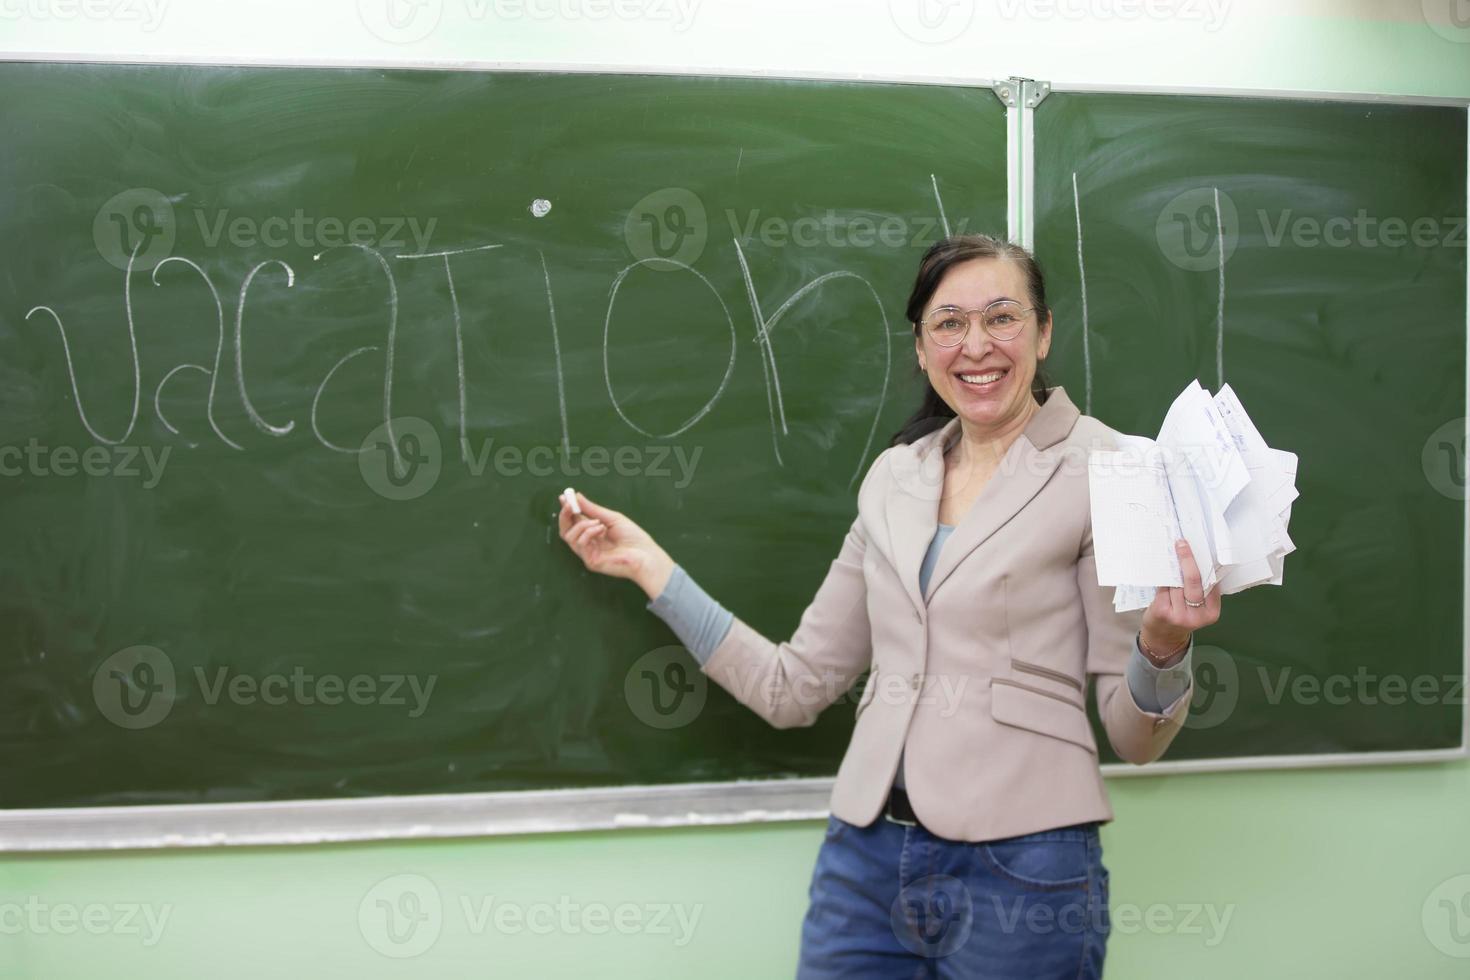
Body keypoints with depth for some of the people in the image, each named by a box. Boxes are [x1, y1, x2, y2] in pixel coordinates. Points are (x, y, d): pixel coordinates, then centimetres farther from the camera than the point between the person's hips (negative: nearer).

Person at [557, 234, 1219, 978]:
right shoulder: (893, 477, 9)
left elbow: (1135, 739, -5)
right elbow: (793, 688, 11)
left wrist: (1162, 643, -25)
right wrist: (651, 568, 10)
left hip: (1021, 873, -4)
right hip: (866, 859, 5)